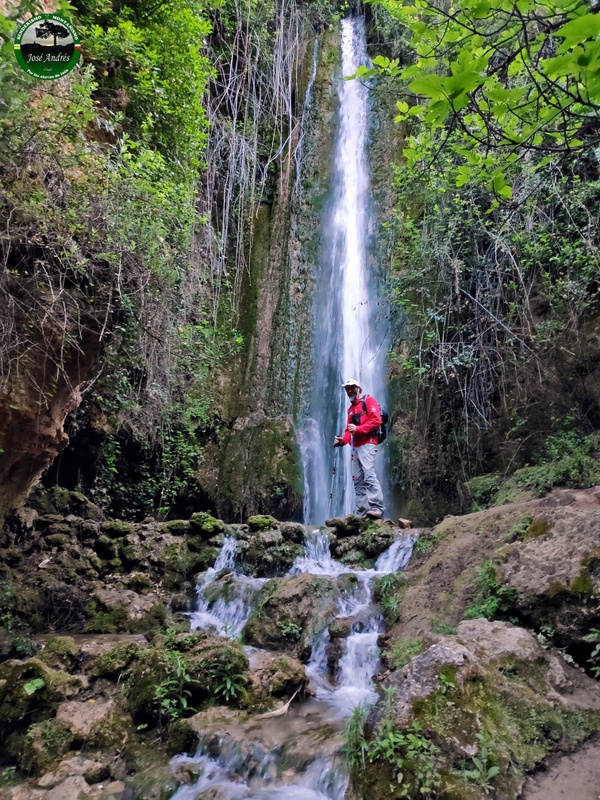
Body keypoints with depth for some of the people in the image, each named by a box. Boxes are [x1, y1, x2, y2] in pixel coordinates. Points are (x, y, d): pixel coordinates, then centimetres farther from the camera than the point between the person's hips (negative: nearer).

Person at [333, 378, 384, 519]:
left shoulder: (369, 400, 3)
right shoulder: (351, 409, 27)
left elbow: (376, 421, -10)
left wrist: (358, 429, -16)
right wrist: (343, 440, 2)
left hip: (367, 444, -8)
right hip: (356, 447, 8)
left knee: (369, 475, -22)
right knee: (358, 480, 2)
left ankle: (377, 509, -27)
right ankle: (363, 513, 1)